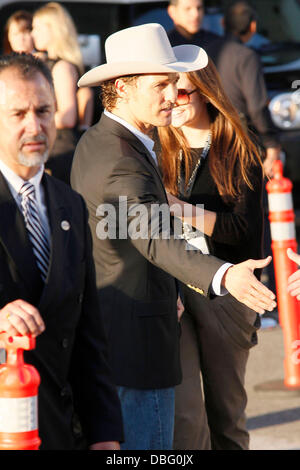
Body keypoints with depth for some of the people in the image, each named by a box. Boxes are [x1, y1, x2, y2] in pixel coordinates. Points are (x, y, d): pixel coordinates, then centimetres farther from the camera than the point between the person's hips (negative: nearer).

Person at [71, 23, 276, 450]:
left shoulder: (93, 143, 11)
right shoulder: (122, 159, -22)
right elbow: (155, 240, -38)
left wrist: (162, 292, 32)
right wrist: (224, 276, -53)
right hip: (135, 342, -11)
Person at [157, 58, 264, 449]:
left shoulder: (239, 156, 1)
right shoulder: (160, 154, 8)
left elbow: (246, 230, -9)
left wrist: (182, 210, -18)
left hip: (224, 295, -1)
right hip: (172, 294, 1)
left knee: (227, 412, 9)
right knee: (184, 414, -10)